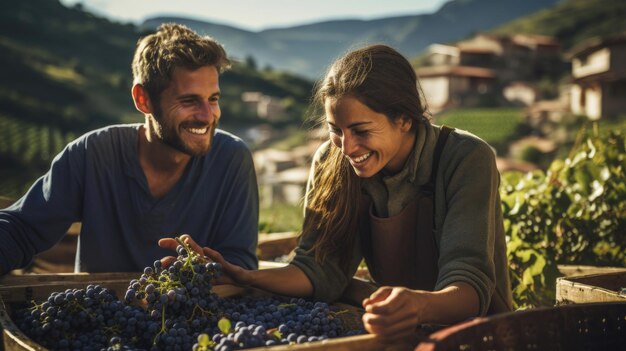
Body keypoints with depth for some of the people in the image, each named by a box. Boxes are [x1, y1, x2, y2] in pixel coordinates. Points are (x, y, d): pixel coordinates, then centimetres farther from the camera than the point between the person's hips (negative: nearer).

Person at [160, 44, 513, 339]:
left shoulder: (466, 160, -18)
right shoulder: (332, 163, -5)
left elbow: (471, 285, -26)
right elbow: (322, 270, -8)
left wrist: (420, 306, -48)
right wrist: (243, 277, -25)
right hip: (400, 330, 3)